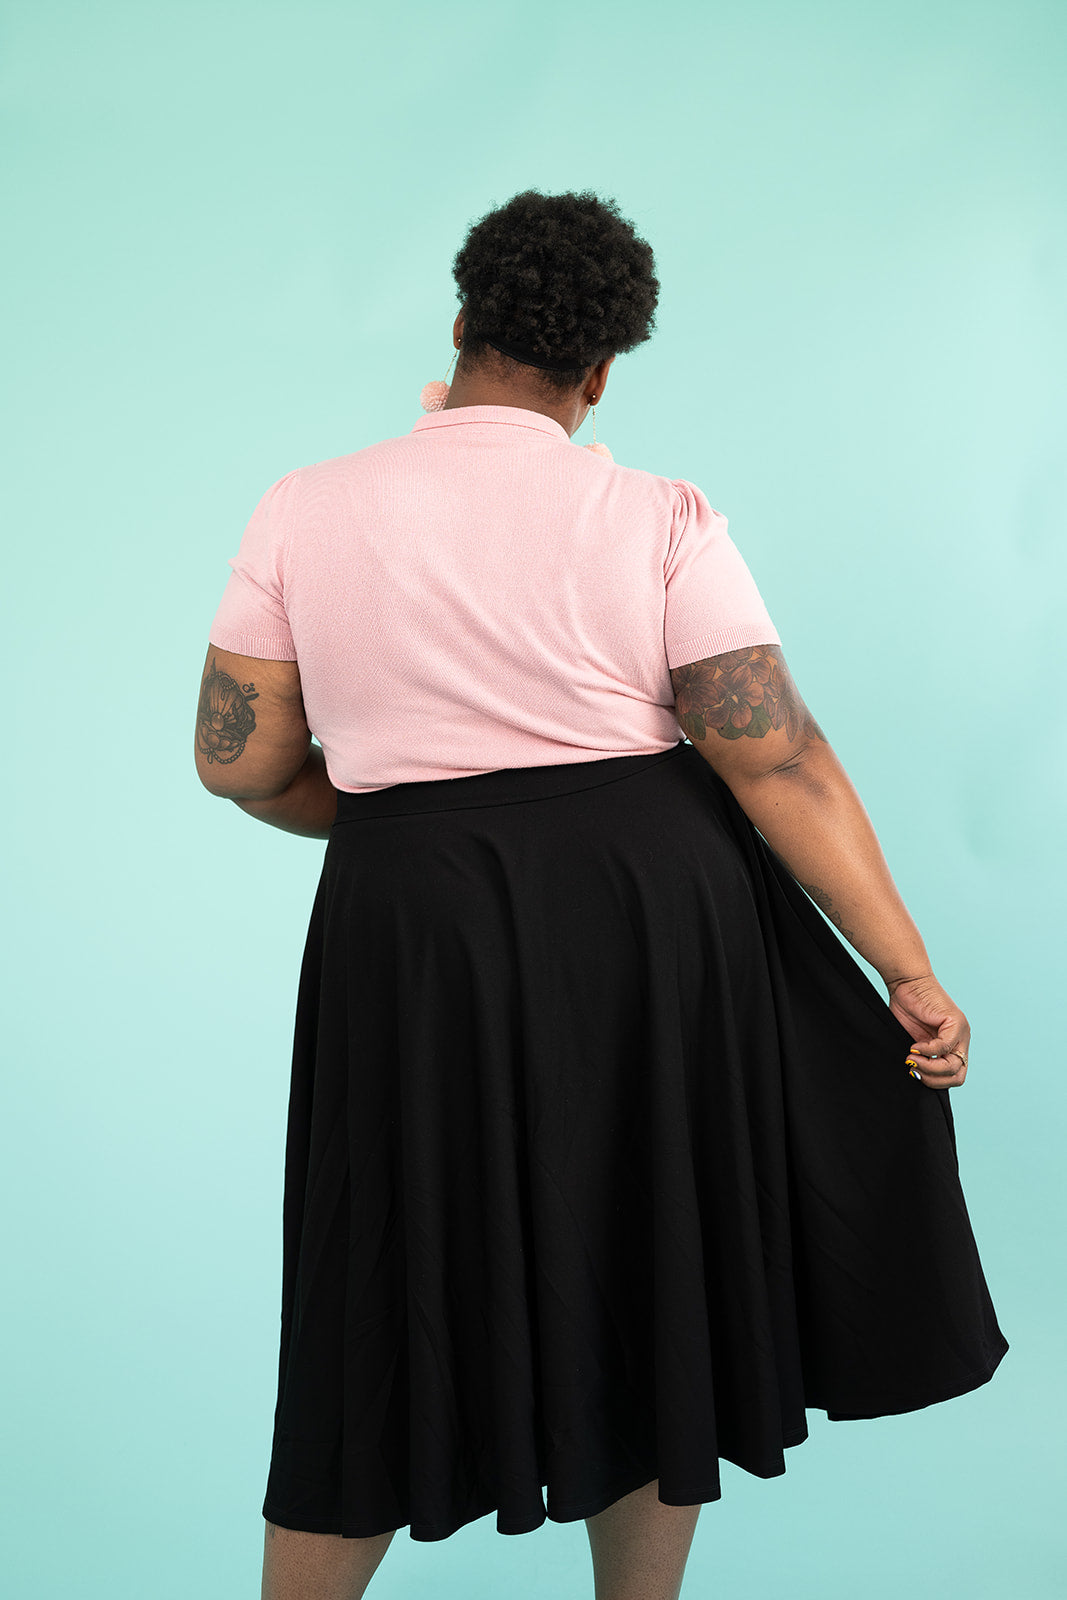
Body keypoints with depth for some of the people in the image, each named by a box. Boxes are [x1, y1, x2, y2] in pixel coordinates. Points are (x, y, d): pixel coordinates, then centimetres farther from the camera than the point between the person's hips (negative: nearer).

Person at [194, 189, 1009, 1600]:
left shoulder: (306, 508, 0)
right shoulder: (663, 521, -4)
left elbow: (237, 760, 1)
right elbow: (782, 762, -9)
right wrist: (909, 972, -4)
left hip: (423, 941, 1)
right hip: (656, 914, 0)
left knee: (395, 1313, 16)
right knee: (650, 1296, 17)